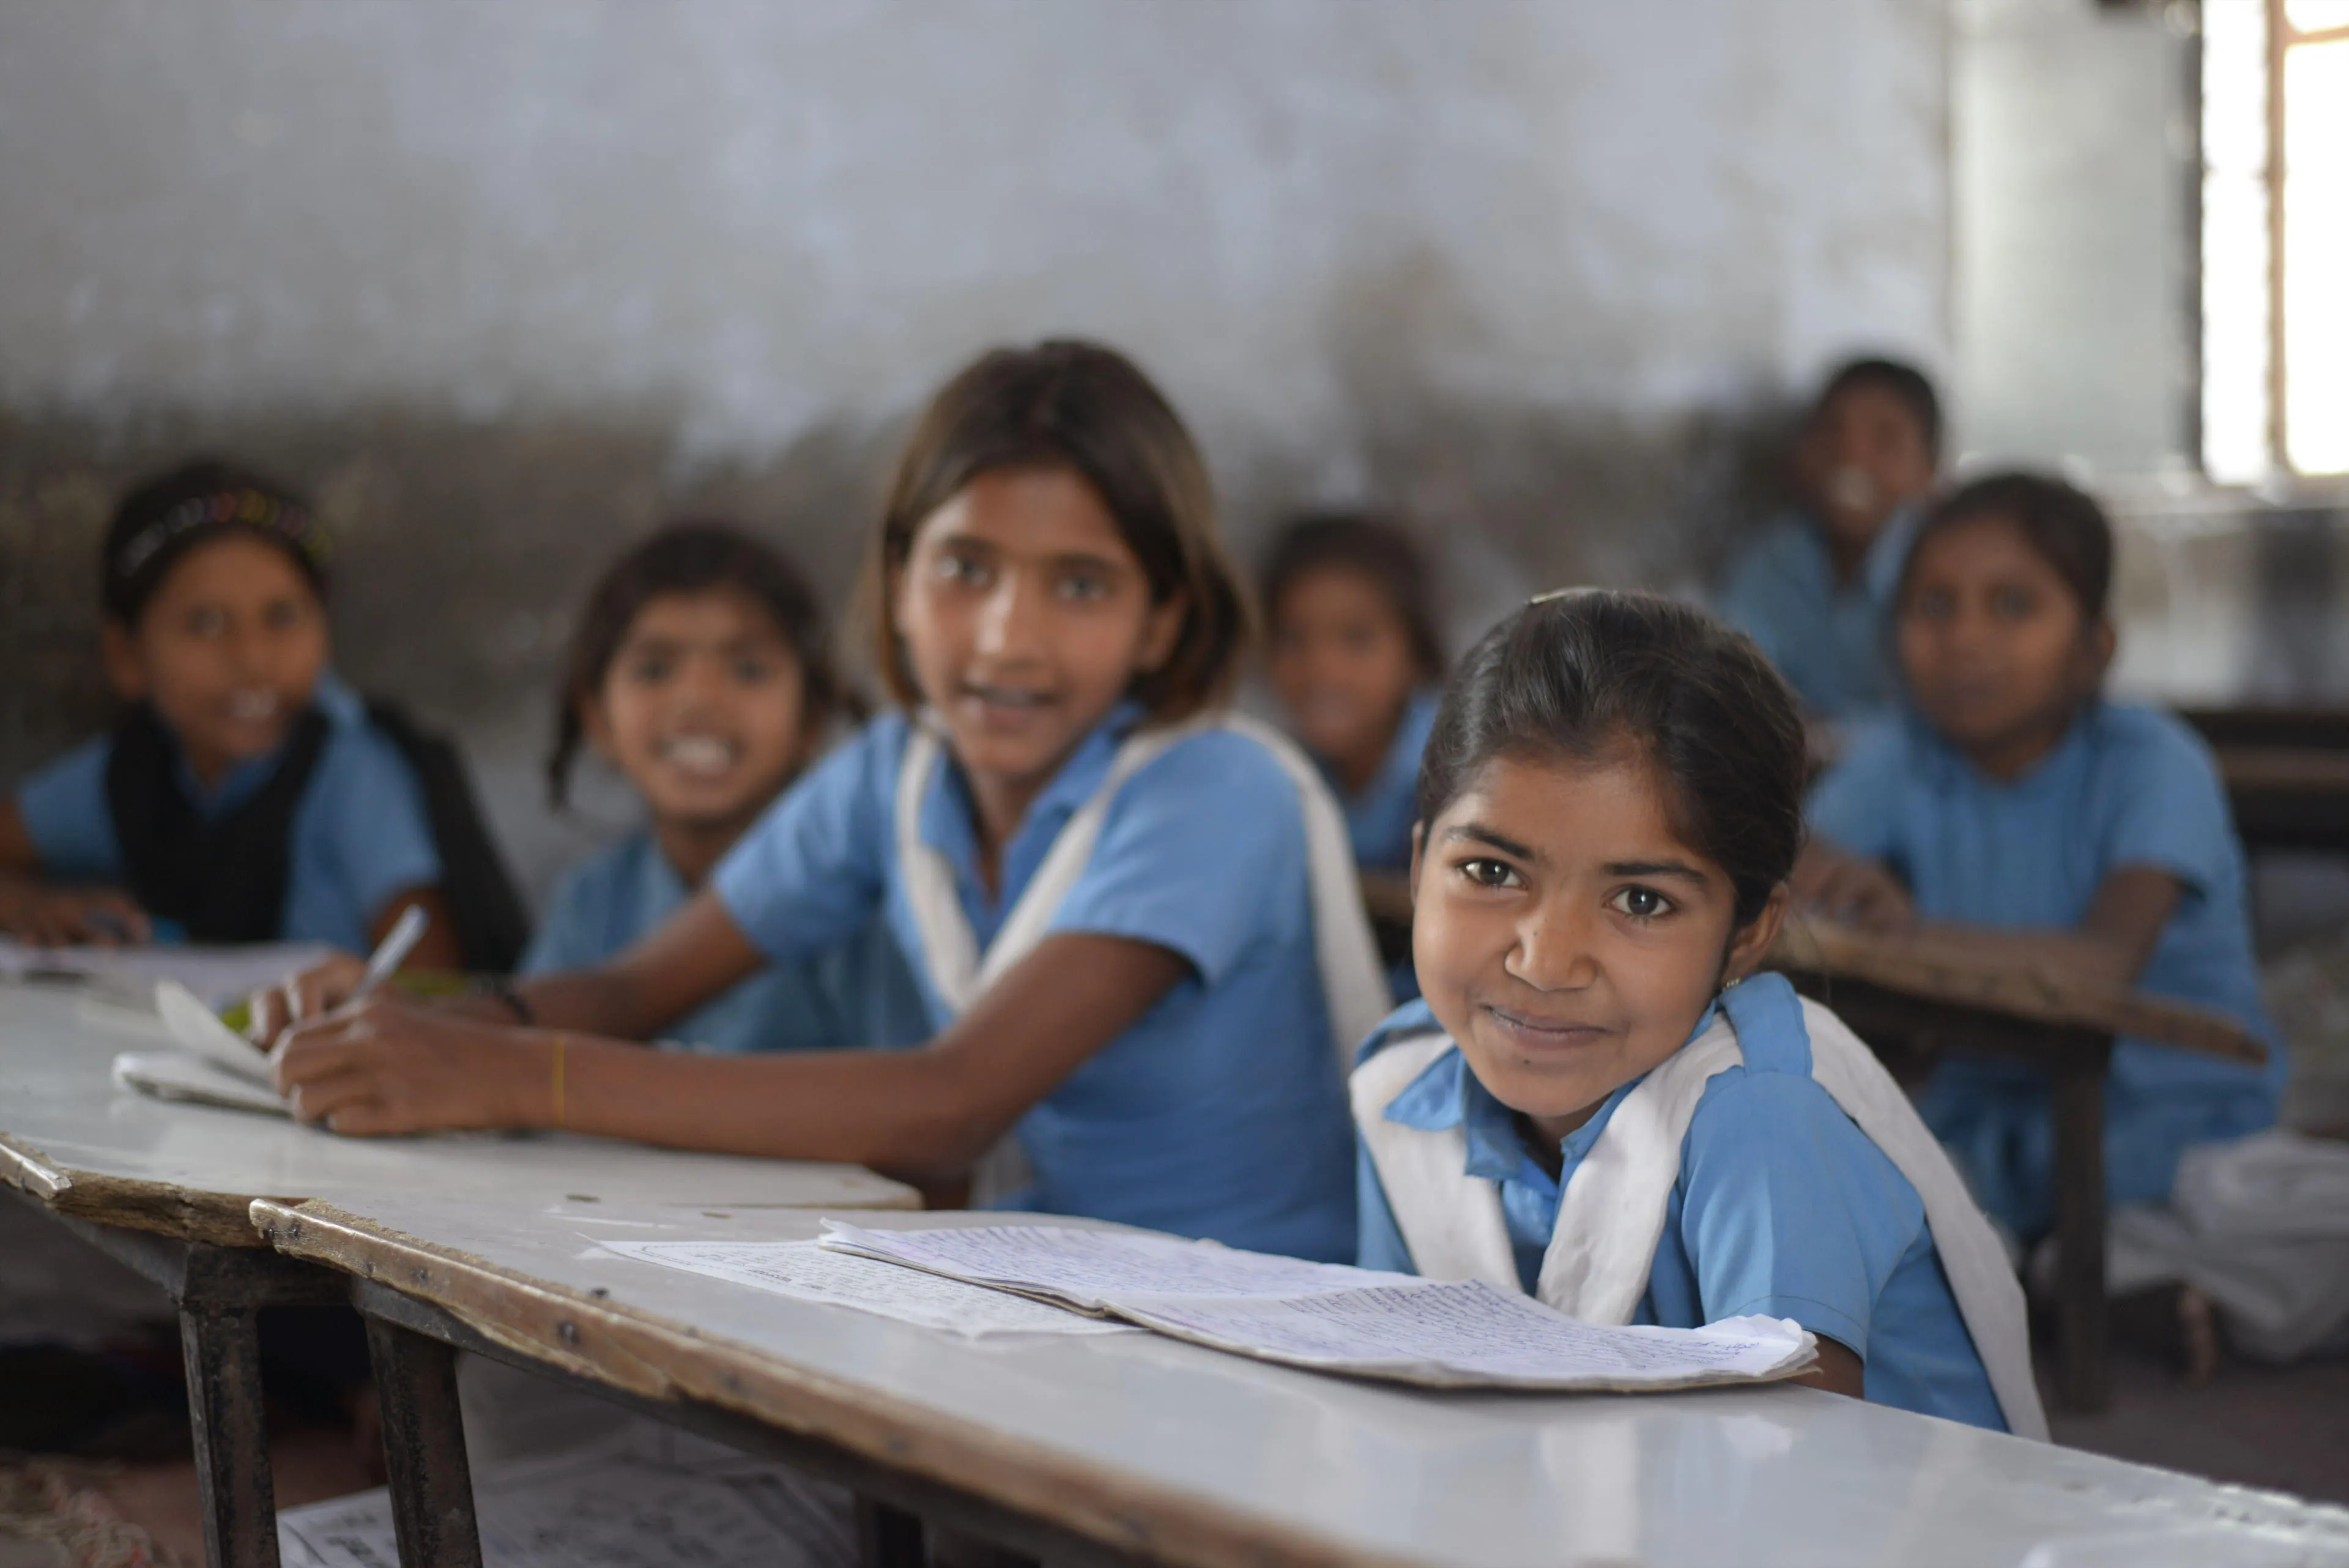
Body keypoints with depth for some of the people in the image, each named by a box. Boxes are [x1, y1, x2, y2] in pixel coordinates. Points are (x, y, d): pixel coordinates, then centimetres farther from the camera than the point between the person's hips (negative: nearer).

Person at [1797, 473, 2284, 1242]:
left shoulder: (2152, 765, -15)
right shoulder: (1896, 765, -1)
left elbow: (2110, 959, -31)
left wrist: (1918, 932, -48)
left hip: (2175, 1126, -3)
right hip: (1982, 1116, 4)